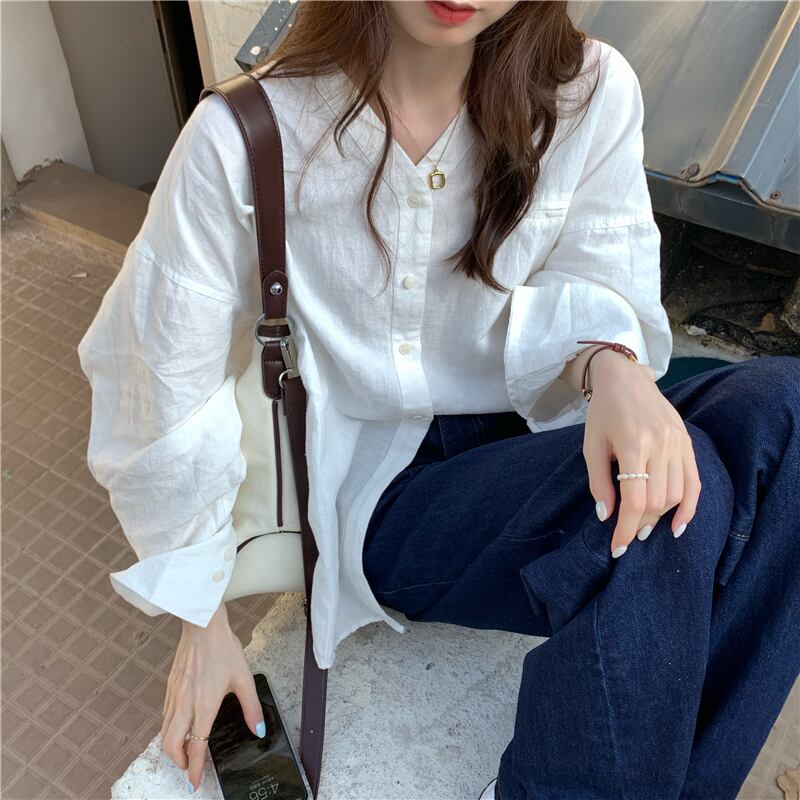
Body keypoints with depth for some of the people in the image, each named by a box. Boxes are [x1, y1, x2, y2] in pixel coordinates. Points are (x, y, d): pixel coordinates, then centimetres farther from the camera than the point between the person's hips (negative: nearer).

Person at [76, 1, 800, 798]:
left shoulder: (592, 93, -4)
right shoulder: (244, 137, -13)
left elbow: (591, 286, -1)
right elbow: (165, 377, -7)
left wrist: (612, 366, -28)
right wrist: (200, 620, -1)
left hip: (532, 440, 5)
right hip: (380, 495, -4)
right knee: (687, 494, -26)